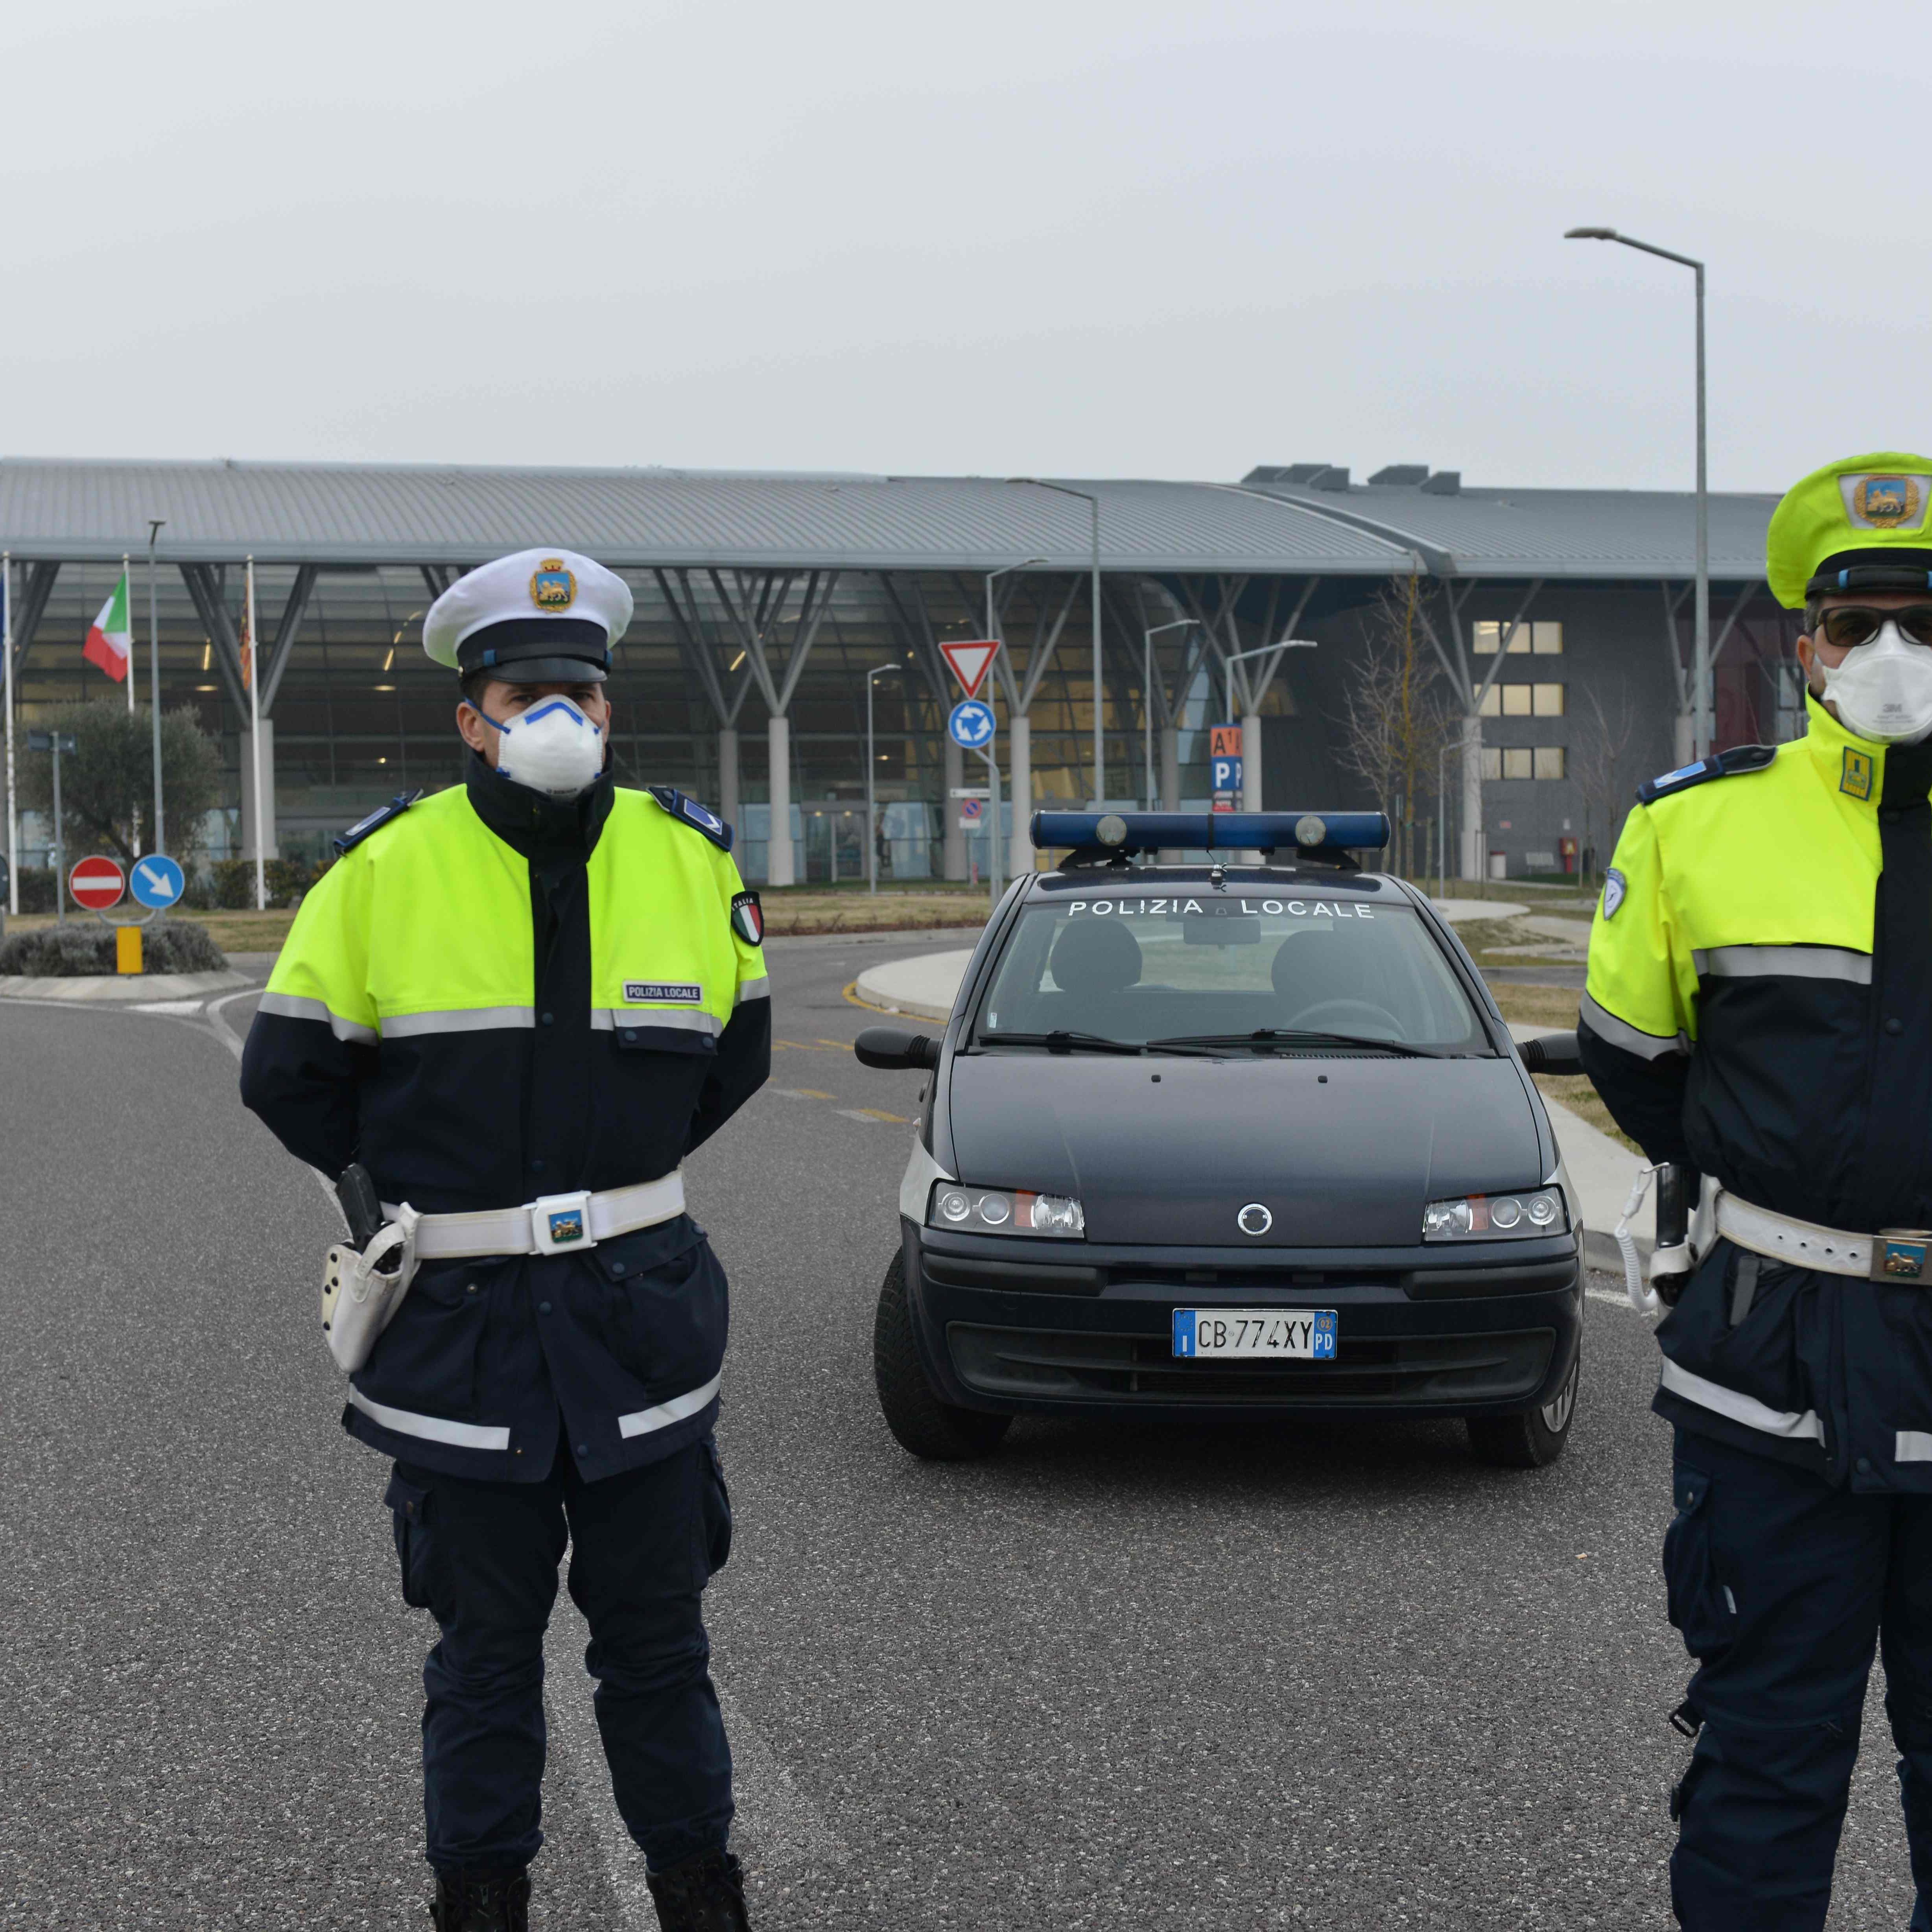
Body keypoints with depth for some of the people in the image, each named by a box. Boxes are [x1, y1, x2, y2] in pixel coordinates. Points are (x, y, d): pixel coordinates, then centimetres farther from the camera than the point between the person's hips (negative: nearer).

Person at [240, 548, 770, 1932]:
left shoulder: (688, 858, 1)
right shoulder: (386, 869, -7)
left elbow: (736, 1048, 16)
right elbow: (289, 1070, 4)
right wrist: (400, 1189, 11)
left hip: (638, 1307, 2)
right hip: (459, 1318, -1)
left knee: (655, 1635, 11)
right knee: (485, 1643, 9)